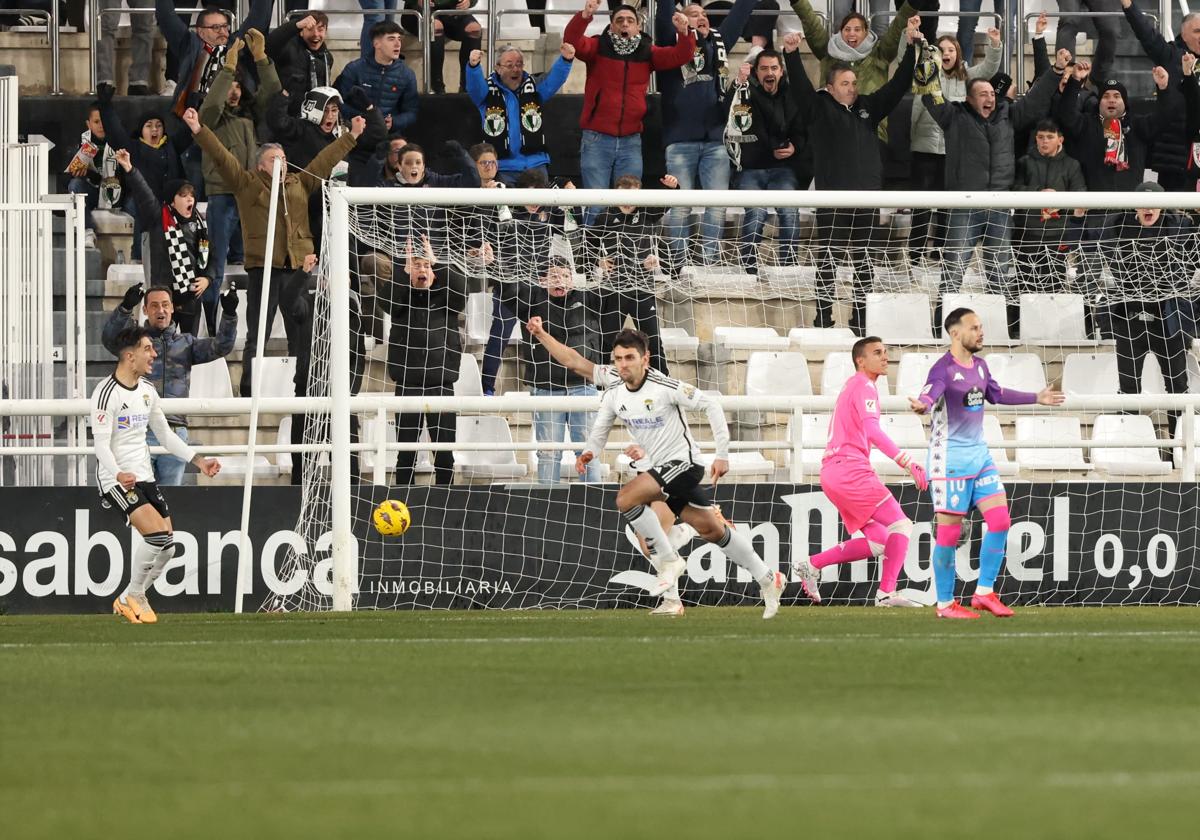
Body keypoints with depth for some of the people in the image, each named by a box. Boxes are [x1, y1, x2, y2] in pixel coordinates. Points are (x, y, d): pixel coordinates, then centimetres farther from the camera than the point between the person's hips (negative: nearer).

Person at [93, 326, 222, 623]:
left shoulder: (147, 391, 11)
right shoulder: (107, 393, -14)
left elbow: (164, 434, 22)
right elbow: (101, 443, -19)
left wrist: (198, 460, 14)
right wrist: (118, 474, -35)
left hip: (144, 476, 8)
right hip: (116, 479, -8)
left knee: (167, 546, -1)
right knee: (156, 533, -23)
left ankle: (128, 600, 15)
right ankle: (135, 595, -4)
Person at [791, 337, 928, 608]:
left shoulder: (851, 386, 25)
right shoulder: (865, 386, -7)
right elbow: (872, 430, -22)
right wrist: (907, 462, -29)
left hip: (833, 473, 10)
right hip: (850, 470, -10)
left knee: (878, 541, 11)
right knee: (900, 525, -11)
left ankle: (811, 565, 6)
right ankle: (887, 593, -20)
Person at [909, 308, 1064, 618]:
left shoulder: (979, 366, 11)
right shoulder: (944, 368, -15)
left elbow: (995, 394, 28)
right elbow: (930, 394, -33)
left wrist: (1036, 398, 37)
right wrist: (922, 405, -57)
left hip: (979, 453, 8)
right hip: (950, 456, -8)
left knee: (1000, 520, 1)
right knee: (950, 530, -4)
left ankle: (984, 592, 10)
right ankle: (945, 604, 4)